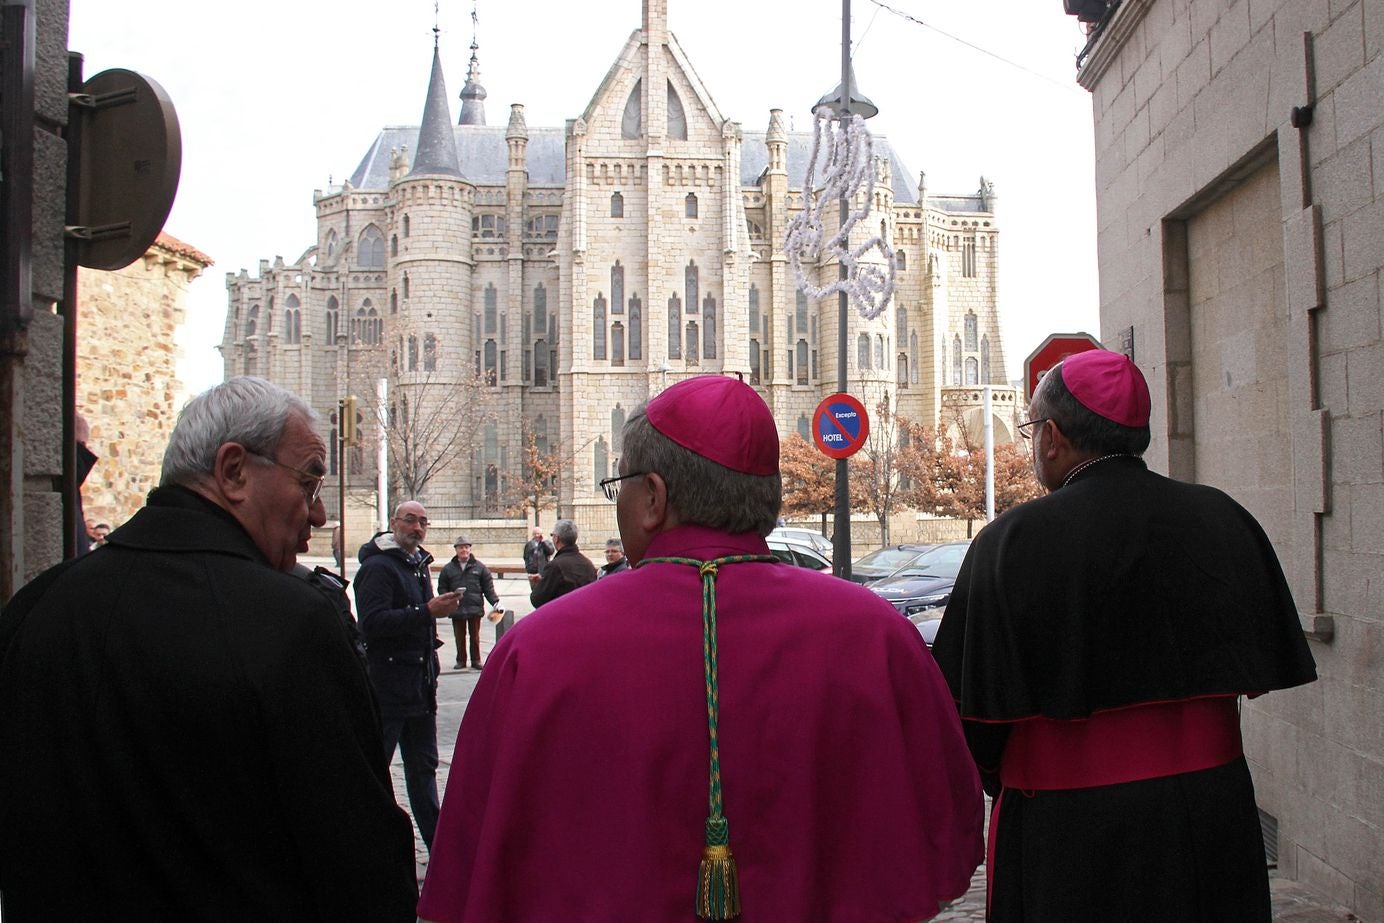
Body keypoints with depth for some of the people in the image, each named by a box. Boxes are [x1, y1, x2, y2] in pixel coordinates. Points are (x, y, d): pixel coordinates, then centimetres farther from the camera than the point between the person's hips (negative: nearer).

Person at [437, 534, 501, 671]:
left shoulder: (479, 567, 5)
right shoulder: (448, 568, 5)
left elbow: (488, 587, 5)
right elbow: (442, 588, 6)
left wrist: (495, 601, -4)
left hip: (475, 608, 0)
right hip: (457, 609, 1)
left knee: (475, 636, 6)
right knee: (459, 636, 7)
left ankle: (476, 661, 14)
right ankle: (461, 661, 18)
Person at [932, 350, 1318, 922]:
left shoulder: (1013, 541, -15)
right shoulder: (1223, 520, -1)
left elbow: (974, 712, -12)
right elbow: (1262, 669, 8)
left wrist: (996, 773, 8)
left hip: (1069, 835, -4)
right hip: (1213, 821, 4)